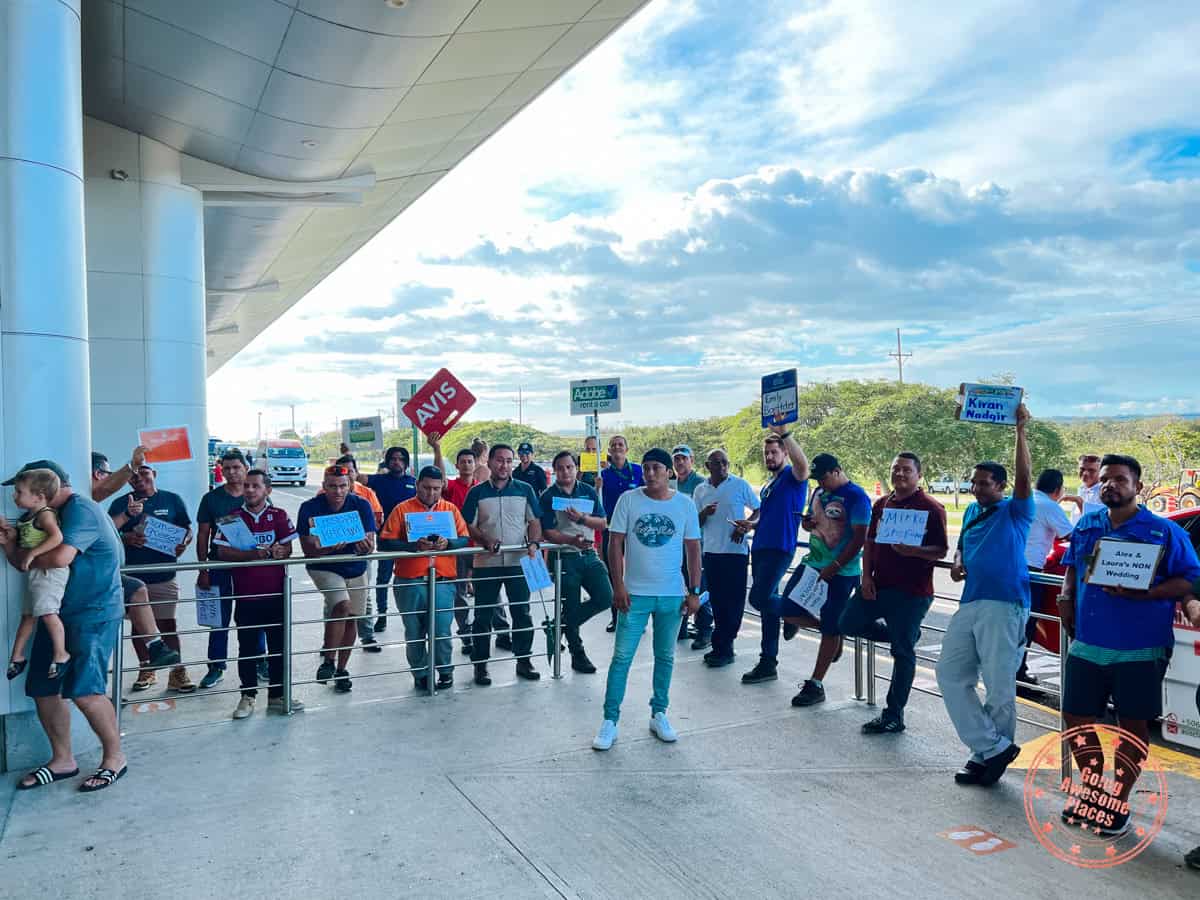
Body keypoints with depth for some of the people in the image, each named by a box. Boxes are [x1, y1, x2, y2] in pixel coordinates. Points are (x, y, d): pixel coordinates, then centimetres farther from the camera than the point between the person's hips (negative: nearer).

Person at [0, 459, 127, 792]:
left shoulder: (80, 509, -15)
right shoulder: (51, 515, 16)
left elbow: (60, 557, -28)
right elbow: (33, 561, 19)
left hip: (93, 616, -10)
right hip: (57, 615, 10)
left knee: (85, 691, -14)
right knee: (43, 689, 8)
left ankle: (115, 758, 3)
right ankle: (62, 761, 22)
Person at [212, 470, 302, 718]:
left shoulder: (279, 516, 5)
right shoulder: (232, 517, 3)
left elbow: (287, 549, 0)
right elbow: (223, 552, -6)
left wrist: (278, 552, -23)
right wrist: (252, 554, -21)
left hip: (275, 591, 1)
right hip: (245, 593, -1)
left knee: (278, 645, 8)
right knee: (247, 647, 7)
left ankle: (277, 696, 19)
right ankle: (248, 696, 19)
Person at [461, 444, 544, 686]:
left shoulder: (524, 490, 6)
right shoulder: (477, 493, 4)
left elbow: (534, 521, 6)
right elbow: (469, 526, 2)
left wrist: (534, 543, -12)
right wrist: (486, 541, -15)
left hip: (518, 562, 1)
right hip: (486, 563, -1)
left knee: (522, 613, 7)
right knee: (483, 616, 5)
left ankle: (523, 660, 20)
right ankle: (480, 664, 16)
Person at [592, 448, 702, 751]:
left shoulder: (685, 504, 0)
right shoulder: (628, 500, -4)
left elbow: (693, 550, 5)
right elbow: (615, 544, -3)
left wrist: (694, 591, 1)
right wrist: (618, 586, -9)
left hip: (672, 595, 2)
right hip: (635, 593, -2)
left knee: (665, 657, 13)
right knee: (622, 656, 0)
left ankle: (659, 715, 29)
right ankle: (609, 720, 10)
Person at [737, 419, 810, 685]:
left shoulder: (793, 476, -5)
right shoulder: (768, 482, 20)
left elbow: (802, 464, -30)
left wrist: (784, 433, -39)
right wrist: (751, 523, 9)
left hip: (780, 548, -9)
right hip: (760, 548, 9)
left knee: (759, 598, -19)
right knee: (766, 603, 10)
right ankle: (768, 663, 17)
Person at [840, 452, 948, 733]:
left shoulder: (931, 508, -8)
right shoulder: (881, 504, 12)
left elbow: (941, 551, -10)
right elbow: (869, 542, 14)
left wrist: (914, 551, -29)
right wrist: (867, 577, 3)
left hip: (911, 592, -7)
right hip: (878, 585, 7)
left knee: (903, 652, 0)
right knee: (849, 623, 10)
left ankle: (893, 716, 11)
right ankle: (907, 635, 27)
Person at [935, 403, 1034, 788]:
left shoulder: (1014, 511, -1)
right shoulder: (971, 512, 18)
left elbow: (1024, 478, -17)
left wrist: (1020, 430, -21)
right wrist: (957, 564, 7)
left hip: (1004, 605, -7)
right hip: (969, 604, 8)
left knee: (999, 686, 0)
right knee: (950, 674, 3)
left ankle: (988, 754, 14)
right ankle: (993, 747, 6)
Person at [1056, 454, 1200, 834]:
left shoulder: (1164, 531, -5)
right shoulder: (1085, 526, 10)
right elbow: (1071, 567, 21)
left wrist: (1144, 593, -21)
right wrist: (1066, 597, 3)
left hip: (1139, 650, -4)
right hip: (1086, 646, 4)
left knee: (1133, 725, 7)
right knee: (1077, 718, 9)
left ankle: (1119, 802, 23)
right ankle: (1092, 789, 29)